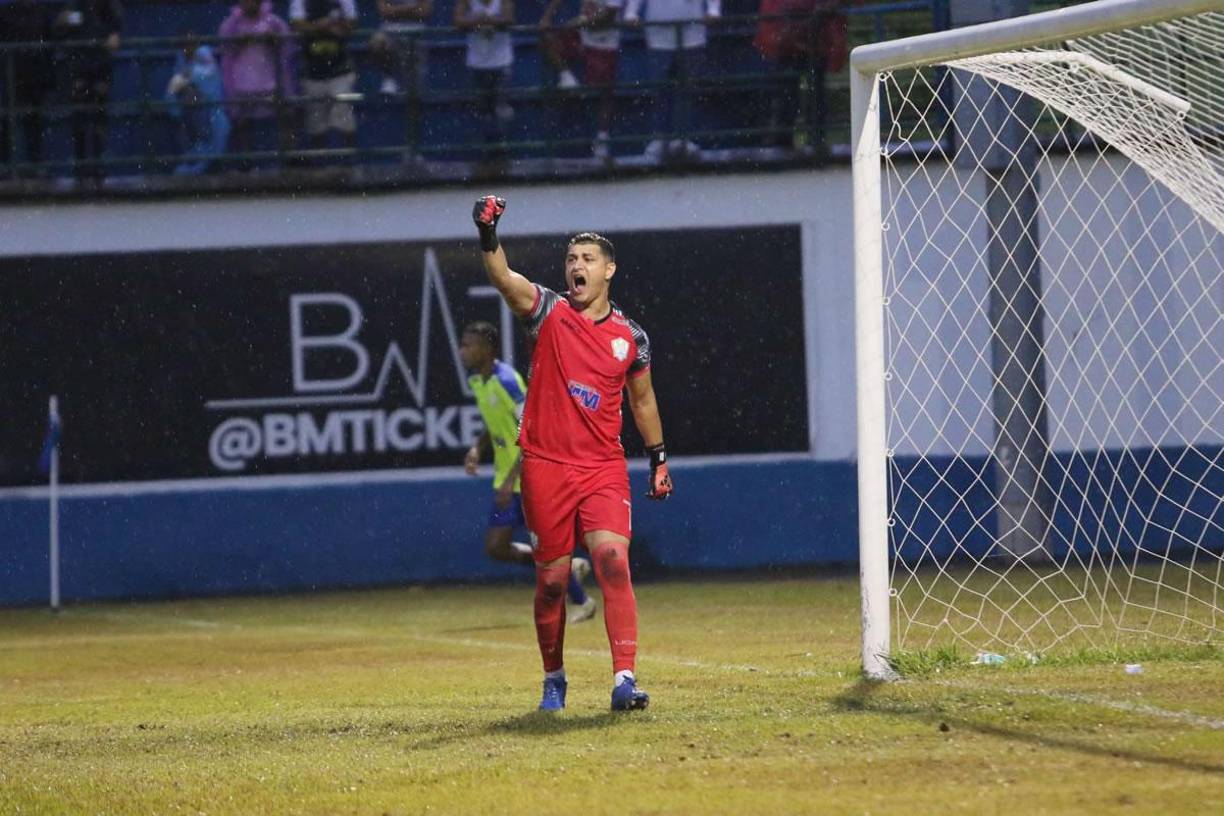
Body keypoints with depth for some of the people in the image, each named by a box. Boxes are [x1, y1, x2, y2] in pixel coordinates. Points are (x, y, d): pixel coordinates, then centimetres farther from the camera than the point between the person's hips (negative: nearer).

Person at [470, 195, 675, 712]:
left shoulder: (631, 338, 6)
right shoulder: (549, 313, 0)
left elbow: (642, 400, 21)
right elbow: (504, 279, -19)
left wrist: (658, 459, 21)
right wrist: (488, 237, -37)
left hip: (604, 468, 0)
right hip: (545, 466, 0)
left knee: (613, 562, -18)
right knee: (552, 580, 5)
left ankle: (624, 679, -22)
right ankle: (553, 679, 24)